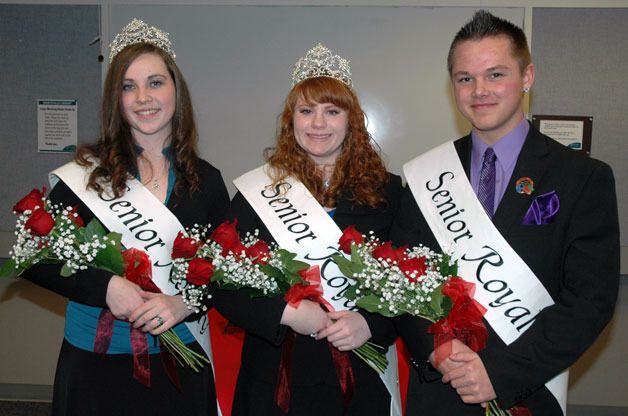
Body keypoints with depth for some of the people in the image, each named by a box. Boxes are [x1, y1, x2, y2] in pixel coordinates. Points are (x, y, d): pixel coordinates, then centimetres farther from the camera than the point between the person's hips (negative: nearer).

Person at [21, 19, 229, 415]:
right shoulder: (86, 172, -4)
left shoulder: (205, 180, 1)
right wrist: (104, 286, -17)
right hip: (95, 363, -1)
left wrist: (185, 303, -15)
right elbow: (33, 258, -3)